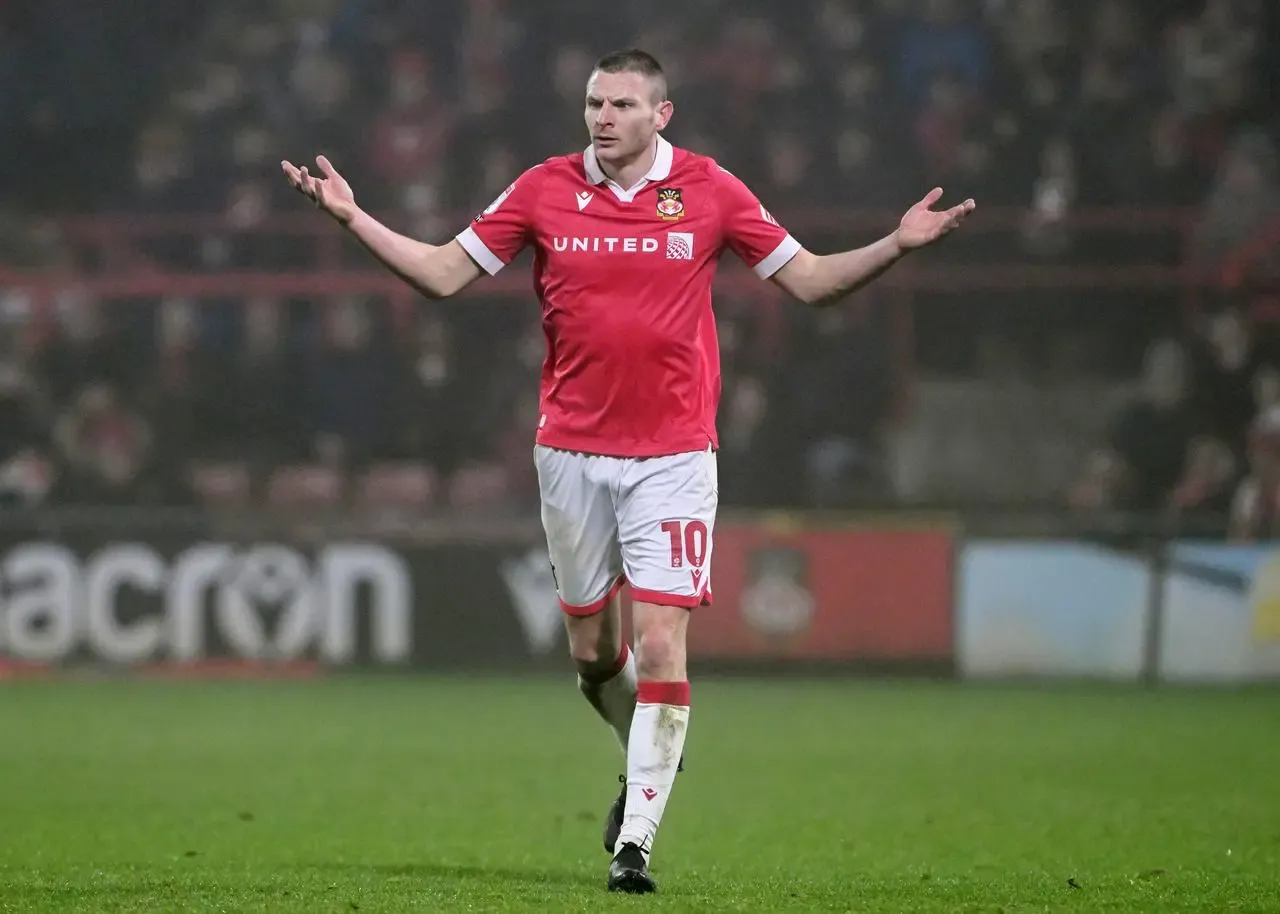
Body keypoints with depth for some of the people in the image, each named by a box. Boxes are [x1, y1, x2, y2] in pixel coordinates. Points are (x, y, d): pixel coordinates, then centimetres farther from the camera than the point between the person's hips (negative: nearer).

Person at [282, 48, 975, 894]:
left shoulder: (710, 191, -2)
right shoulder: (545, 190, 0)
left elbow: (809, 280, 4)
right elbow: (445, 274, 5)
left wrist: (898, 245, -11)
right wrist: (352, 218, -4)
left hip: (673, 457, -2)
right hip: (572, 452, 2)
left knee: (661, 645, -11)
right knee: (593, 653, 9)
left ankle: (636, 839, -6)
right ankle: (651, 759, 39)